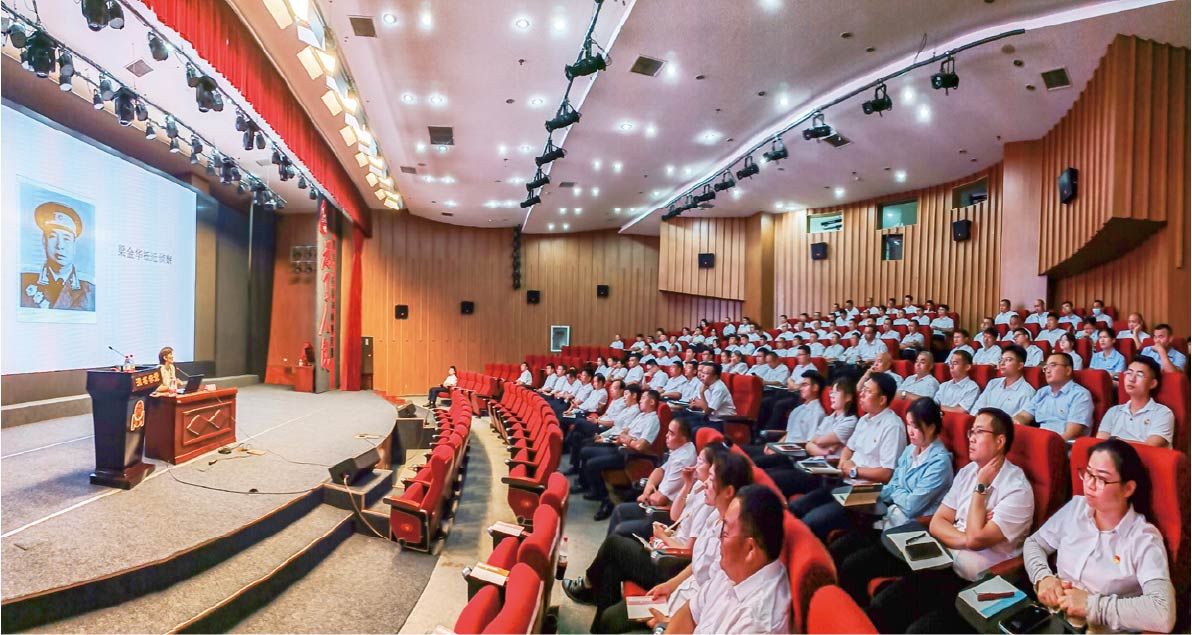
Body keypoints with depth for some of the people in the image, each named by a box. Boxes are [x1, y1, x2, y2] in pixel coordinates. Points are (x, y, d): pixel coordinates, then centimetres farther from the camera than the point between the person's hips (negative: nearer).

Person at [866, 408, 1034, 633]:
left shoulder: (1017, 489, -13)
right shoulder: (966, 472, 8)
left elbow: (976, 539, -21)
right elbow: (936, 523, 6)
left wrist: (981, 487, -14)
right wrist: (966, 538, -13)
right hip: (948, 569, 6)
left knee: (918, 629, -23)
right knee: (880, 607, -12)